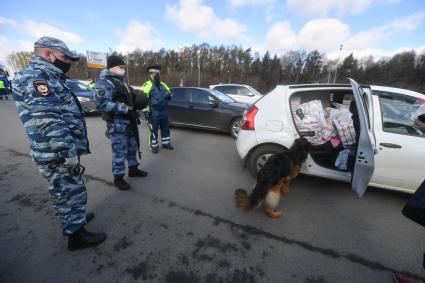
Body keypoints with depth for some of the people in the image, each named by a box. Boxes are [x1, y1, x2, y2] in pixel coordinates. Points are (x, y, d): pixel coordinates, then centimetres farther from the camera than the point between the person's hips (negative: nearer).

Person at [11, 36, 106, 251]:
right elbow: (48, 121, -26)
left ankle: (73, 219, 43)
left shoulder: (47, 77, 19)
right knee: (71, 192, 3)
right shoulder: (36, 76, -16)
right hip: (58, 155, -10)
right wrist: (68, 152, -24)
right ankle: (76, 235, 20)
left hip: (61, 151, 10)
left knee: (65, 191, 23)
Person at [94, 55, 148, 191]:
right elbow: (101, 103, -23)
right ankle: (118, 178, 13)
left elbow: (129, 98, 24)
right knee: (119, 151, -2)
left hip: (130, 121, 10)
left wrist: (138, 100, 3)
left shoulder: (121, 82, 19)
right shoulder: (104, 82, -12)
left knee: (133, 147, 18)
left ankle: (133, 169, 36)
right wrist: (125, 108, -26)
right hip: (117, 123, -9)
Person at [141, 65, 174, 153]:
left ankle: (166, 143, 29)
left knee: (165, 128, 14)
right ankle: (154, 146, 17)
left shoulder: (163, 85, 14)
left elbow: (169, 94, 23)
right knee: (154, 130, 4)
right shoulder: (147, 85, -7)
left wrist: (169, 95, -1)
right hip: (154, 112, -6)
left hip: (164, 111, 6)